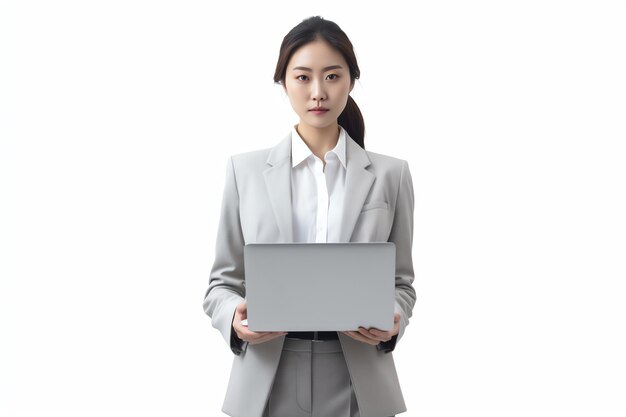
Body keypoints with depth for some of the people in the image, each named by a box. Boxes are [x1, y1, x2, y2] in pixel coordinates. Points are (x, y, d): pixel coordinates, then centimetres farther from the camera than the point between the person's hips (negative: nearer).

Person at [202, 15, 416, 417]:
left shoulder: (390, 174, 3)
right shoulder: (246, 170, 2)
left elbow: (401, 282, 8)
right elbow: (223, 282, 5)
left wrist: (393, 322, -13)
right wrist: (236, 318, -16)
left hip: (358, 381, 1)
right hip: (267, 381, 0)